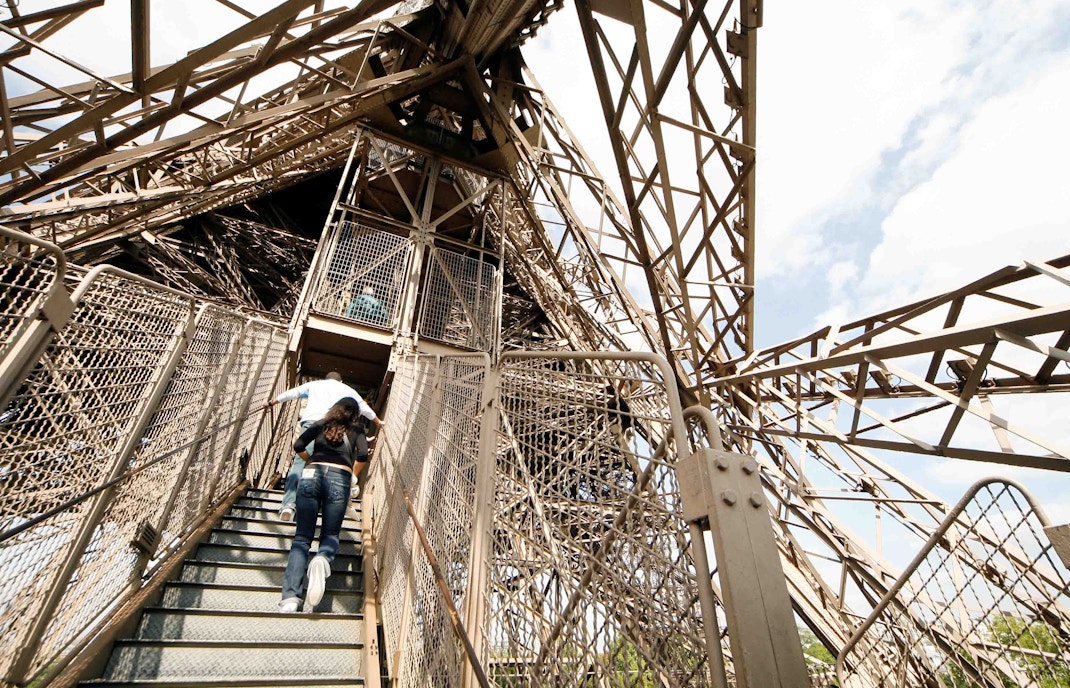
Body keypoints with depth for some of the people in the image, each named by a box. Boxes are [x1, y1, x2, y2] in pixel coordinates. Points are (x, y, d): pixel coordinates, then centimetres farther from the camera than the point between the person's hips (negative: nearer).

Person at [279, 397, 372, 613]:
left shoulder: (321, 424, 24)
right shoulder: (356, 430, 18)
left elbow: (298, 446, 14)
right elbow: (362, 455, 3)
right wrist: (353, 476, 20)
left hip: (311, 475, 1)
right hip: (339, 477, -1)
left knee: (302, 537, 2)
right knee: (330, 534, 12)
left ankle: (290, 598, -15)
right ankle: (322, 560, -25)